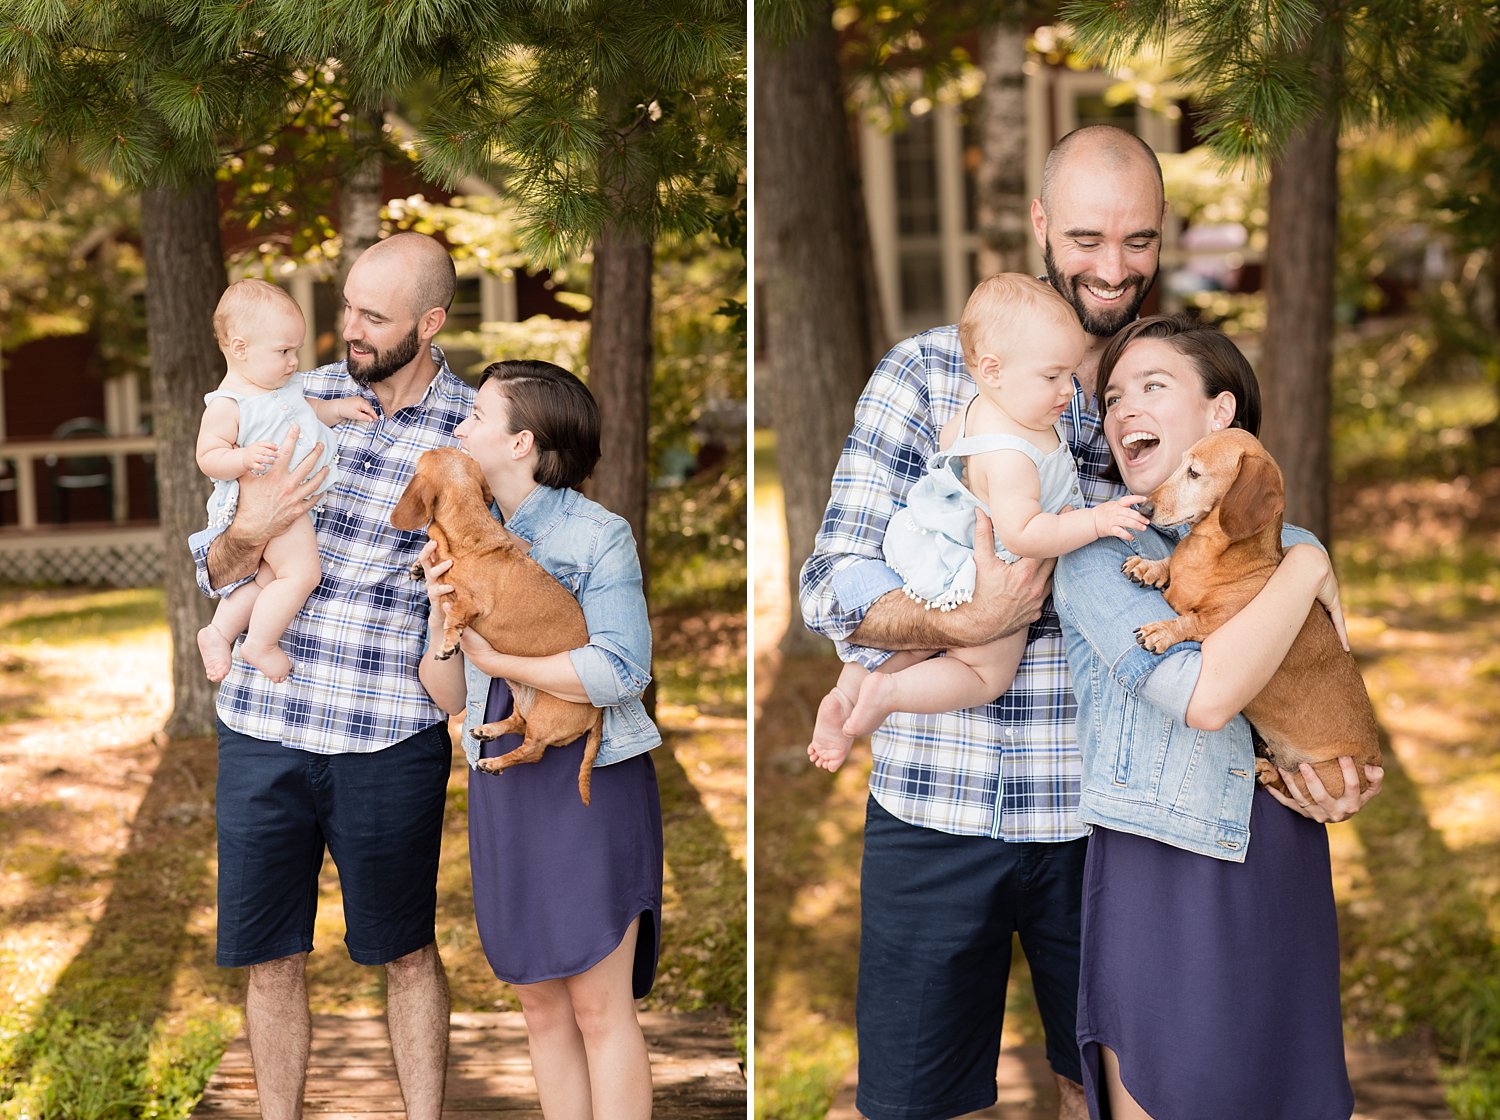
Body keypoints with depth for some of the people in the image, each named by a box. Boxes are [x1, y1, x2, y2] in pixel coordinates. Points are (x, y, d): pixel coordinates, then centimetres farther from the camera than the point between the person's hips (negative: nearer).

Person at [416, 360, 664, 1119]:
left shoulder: (596, 535, -8)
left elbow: (621, 671, -20)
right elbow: (448, 697, 8)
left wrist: (499, 658, -13)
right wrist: (442, 609, -9)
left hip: (589, 779, -6)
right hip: (500, 784, 6)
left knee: (599, 1008, -4)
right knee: (542, 1007, 10)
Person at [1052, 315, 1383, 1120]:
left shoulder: (1287, 545, 10)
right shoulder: (1099, 553, -6)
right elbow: (1204, 695, -23)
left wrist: (1352, 784, 1)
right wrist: (1306, 573, -11)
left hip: (1289, 877, 5)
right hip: (1165, 881, -5)